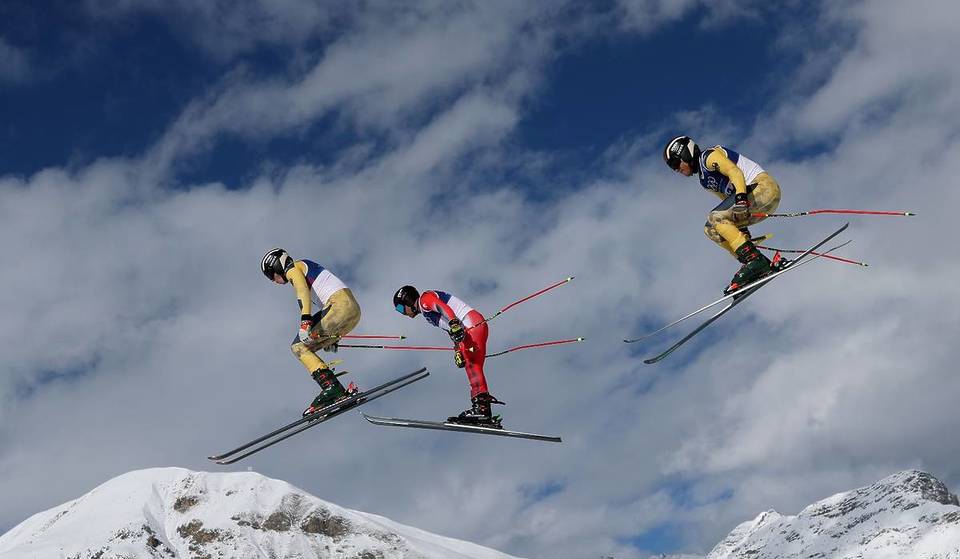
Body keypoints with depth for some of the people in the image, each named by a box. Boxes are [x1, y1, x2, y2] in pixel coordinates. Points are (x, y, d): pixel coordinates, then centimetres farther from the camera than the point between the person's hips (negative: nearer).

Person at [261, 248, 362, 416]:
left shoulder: (293, 268, 4)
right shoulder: (307, 269, 32)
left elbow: (303, 292, -16)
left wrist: (305, 322, -28)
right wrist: (332, 336, 38)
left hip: (340, 305, -9)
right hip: (353, 309, 9)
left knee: (299, 346, -8)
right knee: (304, 347, 8)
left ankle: (331, 386, -22)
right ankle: (337, 391, -4)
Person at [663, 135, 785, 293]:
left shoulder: (708, 156, -4)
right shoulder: (704, 179, 23)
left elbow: (735, 172, -19)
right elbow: (729, 201, 25)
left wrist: (741, 196, -35)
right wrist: (742, 229, 21)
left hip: (764, 185, -10)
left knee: (715, 218, -20)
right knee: (711, 228, 4)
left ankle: (754, 260, -26)